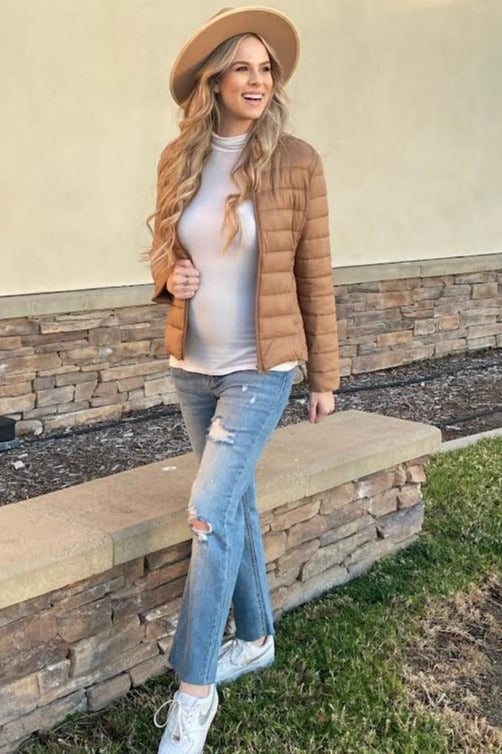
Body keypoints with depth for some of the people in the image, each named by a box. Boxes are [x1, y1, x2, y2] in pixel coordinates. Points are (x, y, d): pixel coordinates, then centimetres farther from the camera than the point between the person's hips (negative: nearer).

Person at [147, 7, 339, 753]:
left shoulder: (295, 160, -9)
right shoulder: (178, 159, 1)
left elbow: (314, 275, -5)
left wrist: (325, 375, -2)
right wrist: (169, 278, -11)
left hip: (260, 369, -4)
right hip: (192, 367, 5)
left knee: (210, 513, -10)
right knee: (237, 505, 17)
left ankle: (195, 688, 6)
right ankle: (258, 638, 36)